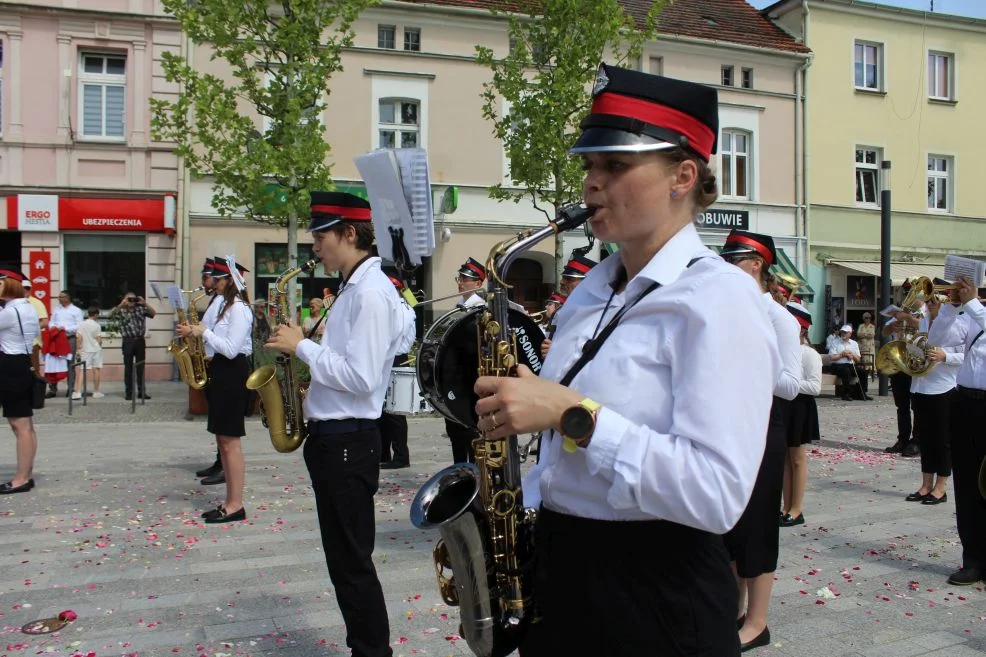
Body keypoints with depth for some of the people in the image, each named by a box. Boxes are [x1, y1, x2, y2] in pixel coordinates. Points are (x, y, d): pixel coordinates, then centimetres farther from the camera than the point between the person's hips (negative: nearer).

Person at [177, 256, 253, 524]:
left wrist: (203, 332, -13)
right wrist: (195, 333, 3)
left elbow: (231, 349, -22)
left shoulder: (239, 309, -15)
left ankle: (236, 506, 0)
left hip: (233, 374, -11)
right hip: (221, 372, 11)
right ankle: (229, 501, 19)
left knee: (230, 441, -7)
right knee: (223, 440, 12)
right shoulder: (226, 306, 17)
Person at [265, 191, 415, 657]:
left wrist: (302, 346, -15)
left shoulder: (372, 292, -17)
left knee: (353, 561, 0)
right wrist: (307, 347, 4)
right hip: (331, 436, 10)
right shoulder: (354, 288, 14)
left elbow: (360, 377, -24)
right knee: (342, 557, 17)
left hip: (348, 441, -10)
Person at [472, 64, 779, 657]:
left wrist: (575, 414, -25)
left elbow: (718, 495, -24)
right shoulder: (591, 294, 7)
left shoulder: (719, 297, -15)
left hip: (655, 593, -7)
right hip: (559, 575, 7)